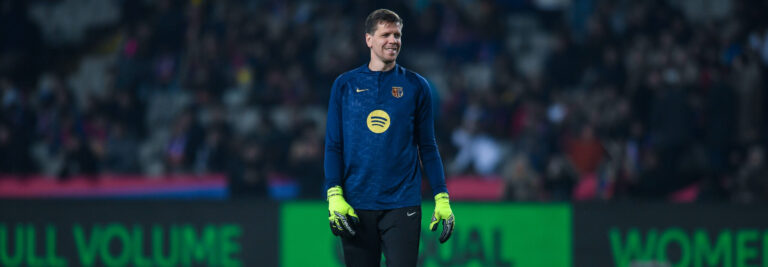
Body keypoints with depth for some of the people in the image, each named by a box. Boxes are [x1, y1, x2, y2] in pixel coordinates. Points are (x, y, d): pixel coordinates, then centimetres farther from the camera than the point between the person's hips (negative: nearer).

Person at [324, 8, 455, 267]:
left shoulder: (415, 86, 7)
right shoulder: (345, 85, 7)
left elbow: (427, 147, 10)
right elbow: (333, 146, 6)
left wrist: (441, 198, 3)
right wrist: (334, 195, -6)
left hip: (402, 204, -1)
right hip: (356, 206, 1)